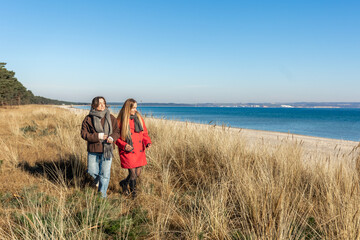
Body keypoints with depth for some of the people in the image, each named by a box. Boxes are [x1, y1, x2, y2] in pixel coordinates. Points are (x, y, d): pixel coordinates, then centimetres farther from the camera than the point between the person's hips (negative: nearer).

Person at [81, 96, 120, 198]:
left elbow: (117, 131, 5)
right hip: (93, 150, 0)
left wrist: (112, 137, -17)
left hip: (107, 149, 1)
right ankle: (97, 179, 42)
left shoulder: (111, 118, 2)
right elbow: (84, 134, -5)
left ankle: (102, 194, 19)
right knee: (92, 171, 5)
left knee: (105, 173, 3)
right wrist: (98, 136, -17)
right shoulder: (88, 119, -2)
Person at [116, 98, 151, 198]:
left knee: (138, 173, 11)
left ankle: (124, 183, 39)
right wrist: (123, 145, -18)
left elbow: (144, 133, 12)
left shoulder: (139, 118, 6)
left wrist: (148, 142, -6)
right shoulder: (121, 120, -6)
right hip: (128, 152, -5)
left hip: (139, 151, 5)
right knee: (133, 173, -4)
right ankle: (133, 194, 18)